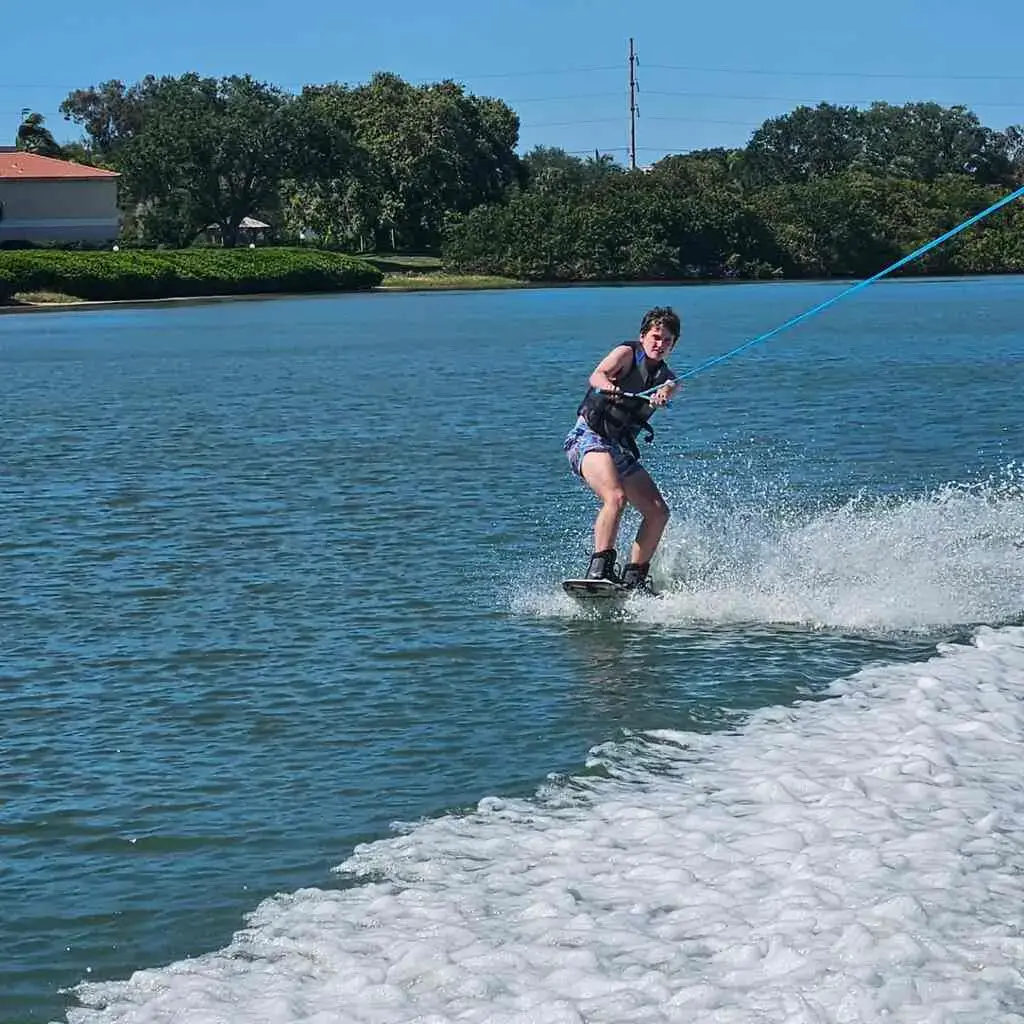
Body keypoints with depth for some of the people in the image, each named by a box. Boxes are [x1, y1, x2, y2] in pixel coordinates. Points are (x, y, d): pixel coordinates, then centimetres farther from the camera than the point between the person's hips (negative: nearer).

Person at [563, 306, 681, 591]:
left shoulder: (664, 376, 15)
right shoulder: (628, 353, 1)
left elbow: (670, 386, -10)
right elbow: (597, 376, -17)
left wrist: (663, 393, -36)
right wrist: (612, 390, -41)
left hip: (622, 448, 7)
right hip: (589, 437, -7)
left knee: (658, 512, 1)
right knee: (616, 497, -29)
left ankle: (634, 578, 8)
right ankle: (599, 570, -33)